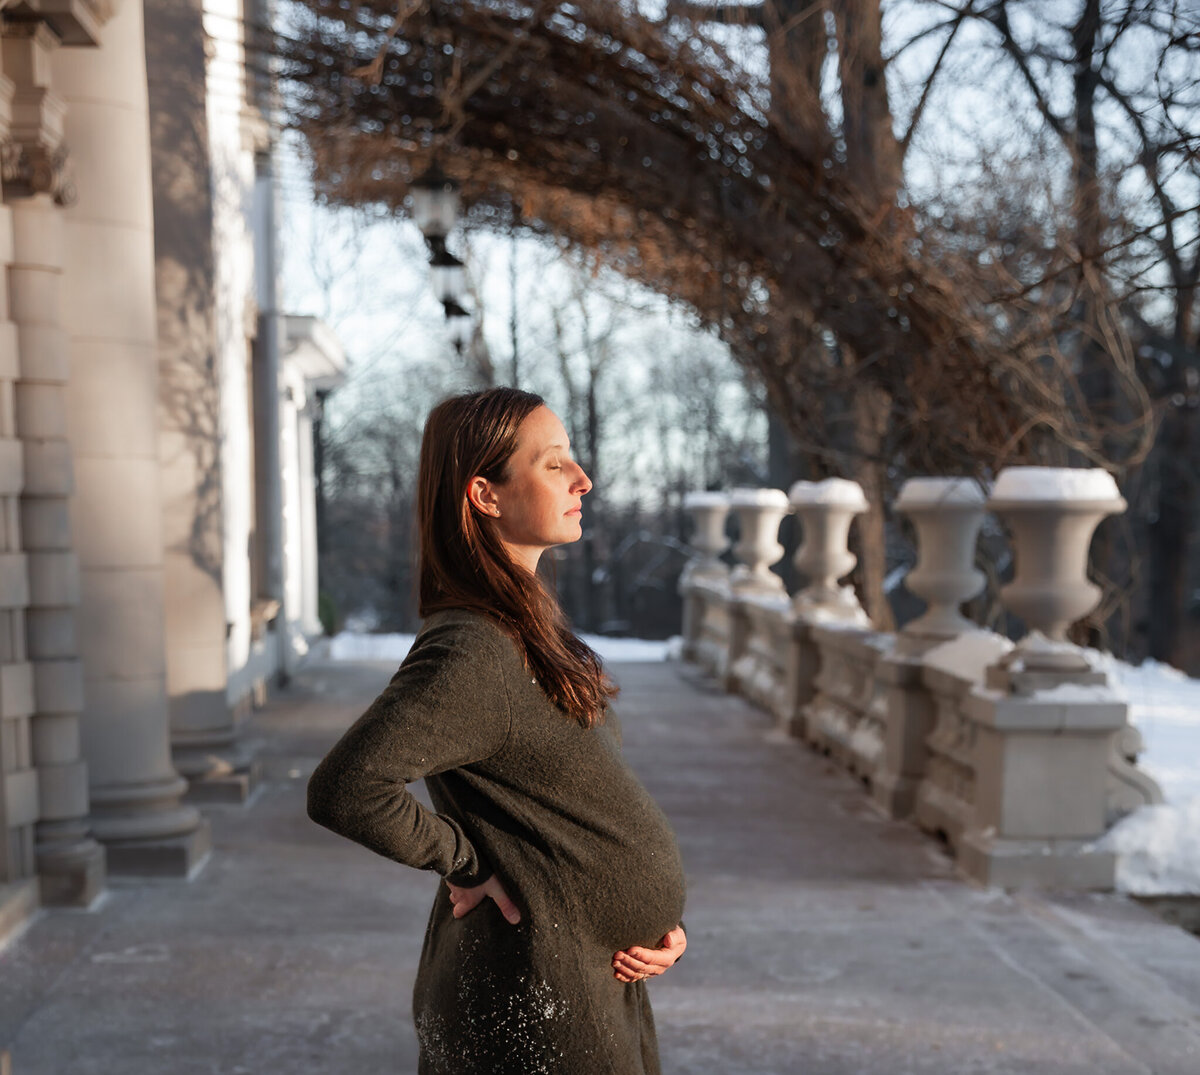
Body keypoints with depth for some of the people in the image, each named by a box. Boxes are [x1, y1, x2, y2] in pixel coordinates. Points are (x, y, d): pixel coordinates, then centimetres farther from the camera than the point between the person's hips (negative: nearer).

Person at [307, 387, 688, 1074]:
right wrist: (468, 864, -18)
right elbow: (344, 791, -31)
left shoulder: (535, 628, 7)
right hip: (534, 999, -9)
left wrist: (662, 916, 1)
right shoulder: (471, 651, -23)